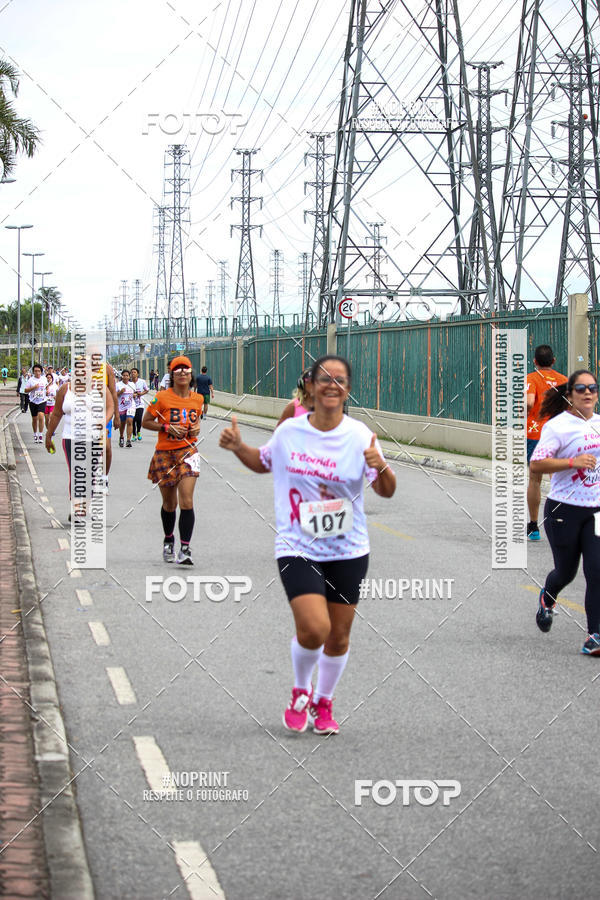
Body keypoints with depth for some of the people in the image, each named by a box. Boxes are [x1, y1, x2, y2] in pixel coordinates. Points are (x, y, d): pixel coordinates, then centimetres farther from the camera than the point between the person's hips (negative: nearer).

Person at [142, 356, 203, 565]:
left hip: (187, 452, 1)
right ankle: (168, 540, 39)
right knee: (169, 503, 12)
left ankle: (185, 548, -14)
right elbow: (145, 422, -1)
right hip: (165, 454, -1)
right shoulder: (162, 397, -8)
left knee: (186, 501, -14)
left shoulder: (197, 399, 3)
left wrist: (196, 428, 1)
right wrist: (167, 427, -15)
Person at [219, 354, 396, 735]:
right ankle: (301, 691, 12)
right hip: (298, 548, -1)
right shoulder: (289, 431, -1)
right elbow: (263, 462, 20)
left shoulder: (359, 435, -6)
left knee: (338, 635, 8)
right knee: (314, 628, -18)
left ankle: (324, 703, 32)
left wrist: (380, 466, -26)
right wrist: (238, 447, 2)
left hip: (348, 551, 1)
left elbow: (387, 492, -6)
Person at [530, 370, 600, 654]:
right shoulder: (558, 426, -11)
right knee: (566, 571, 10)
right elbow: (536, 464, -20)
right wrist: (572, 462, -28)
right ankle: (547, 598, 46)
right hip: (564, 511, -4)